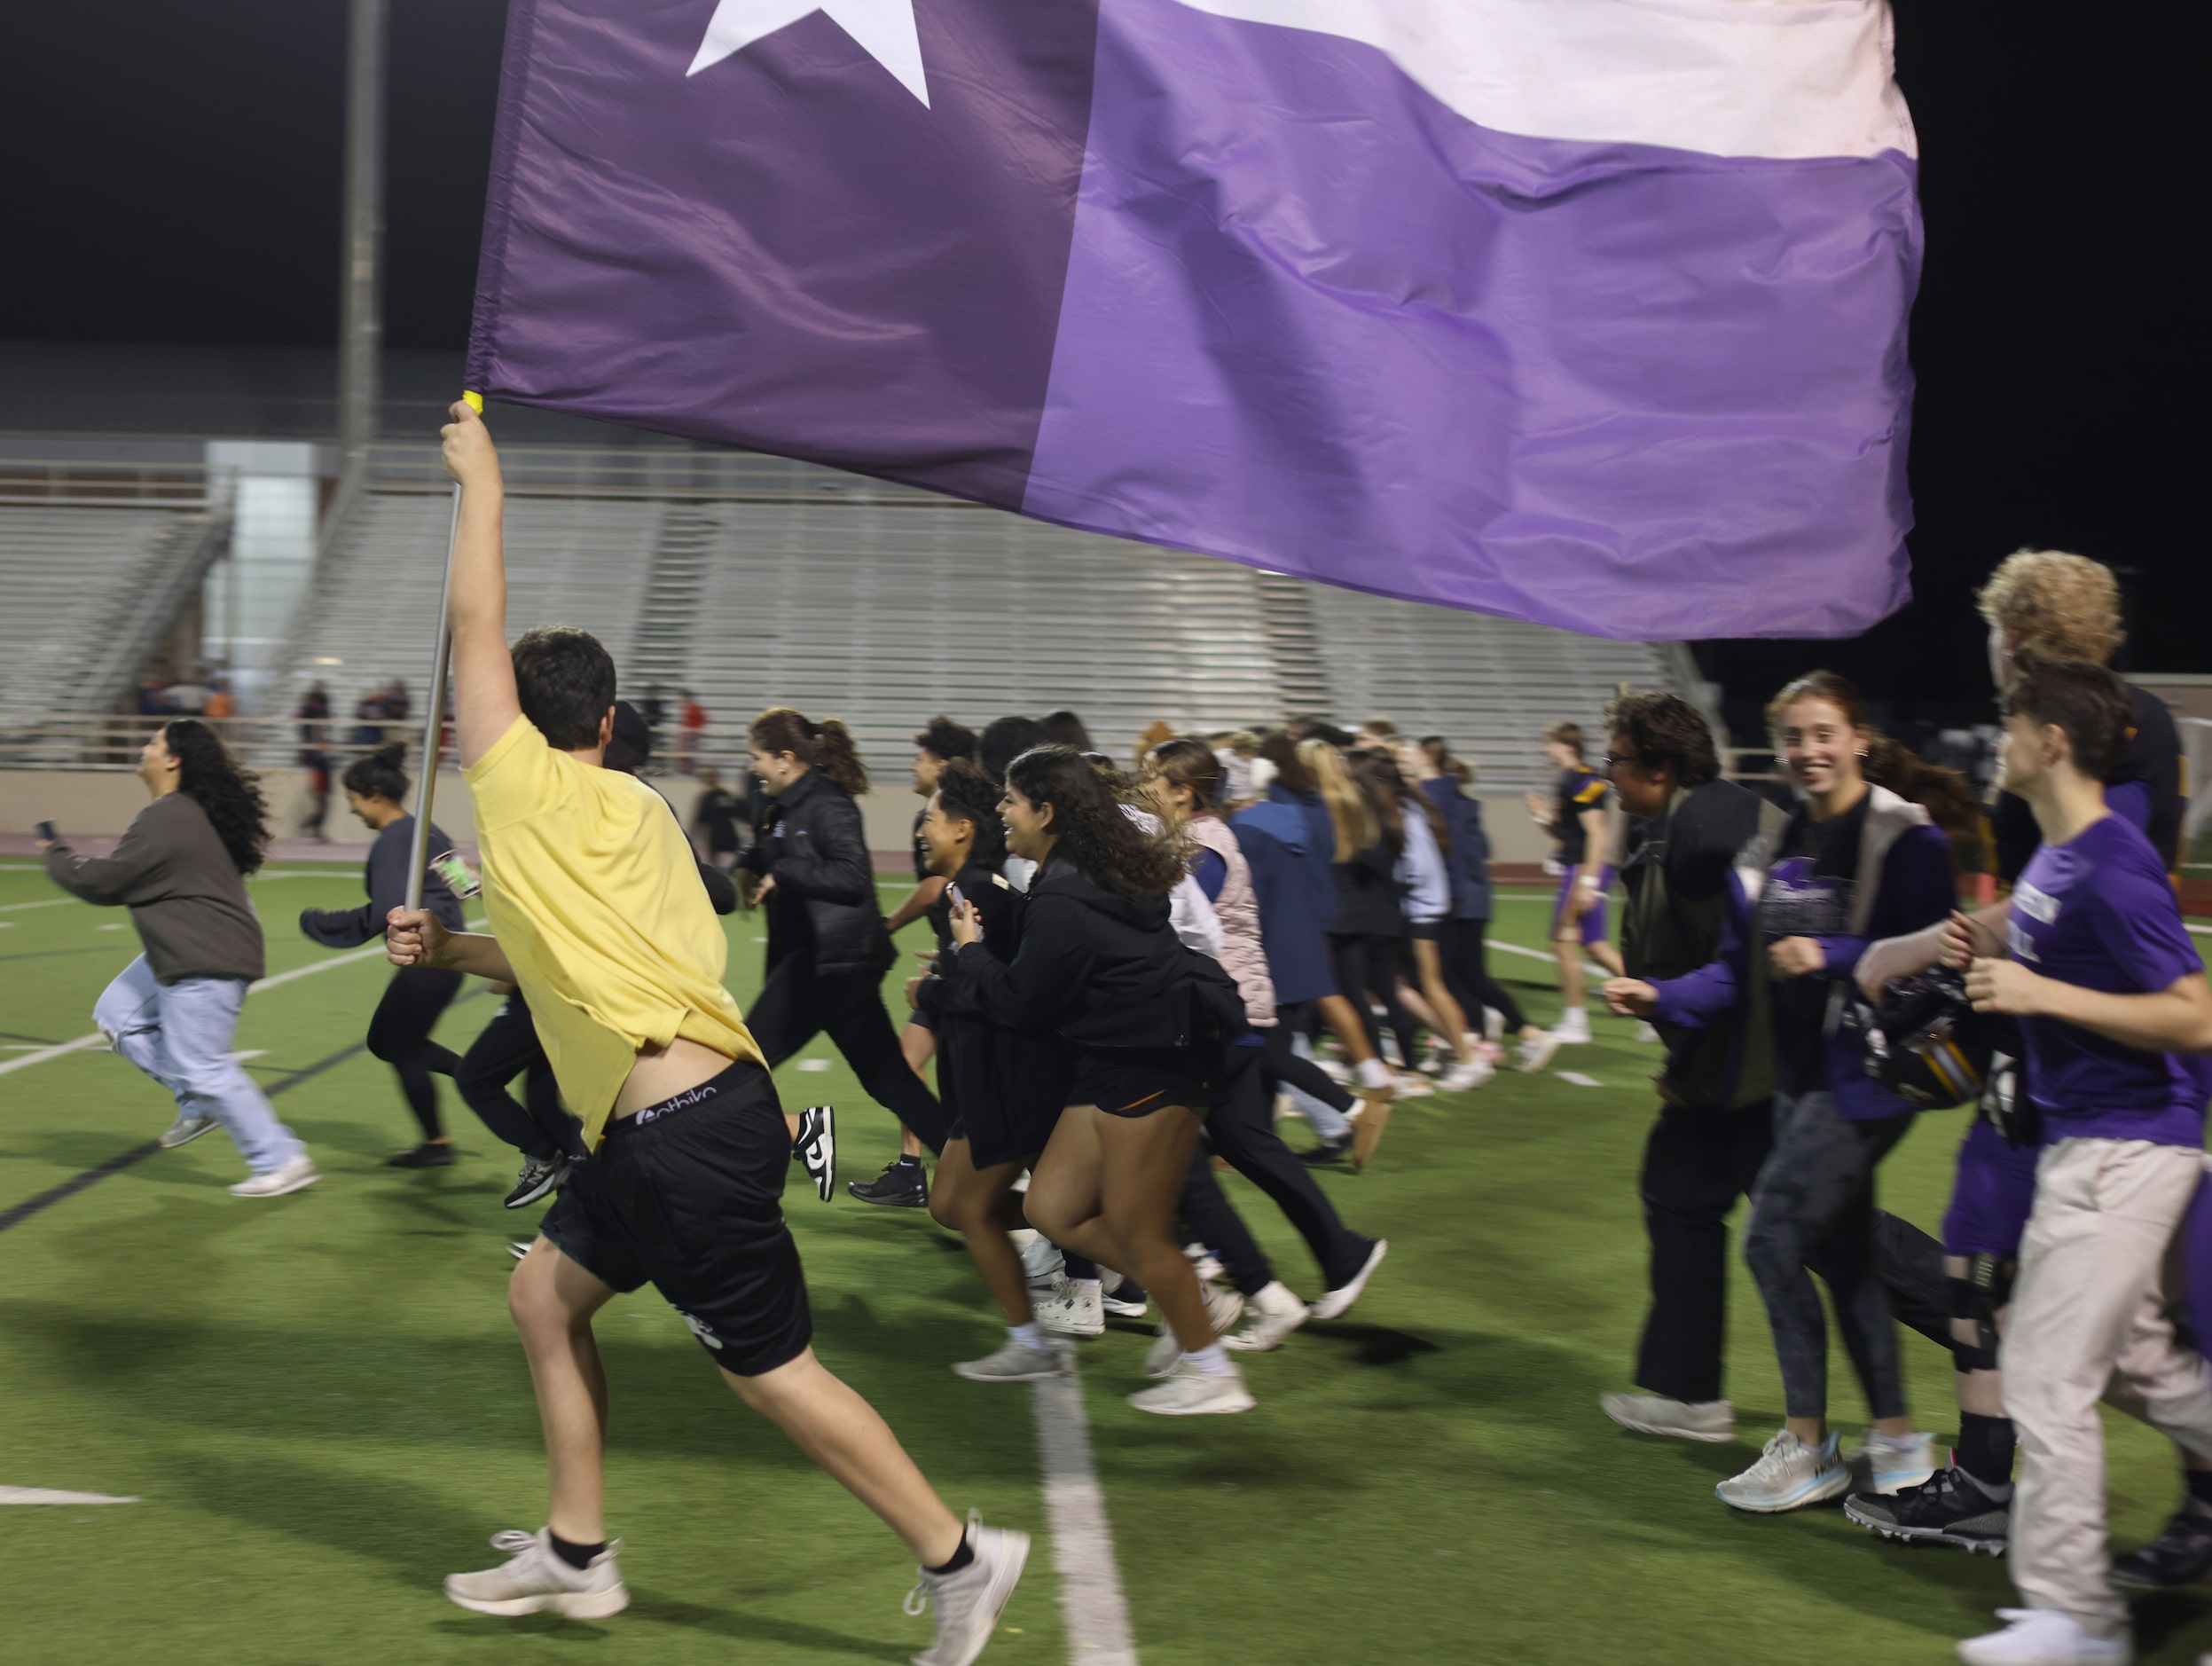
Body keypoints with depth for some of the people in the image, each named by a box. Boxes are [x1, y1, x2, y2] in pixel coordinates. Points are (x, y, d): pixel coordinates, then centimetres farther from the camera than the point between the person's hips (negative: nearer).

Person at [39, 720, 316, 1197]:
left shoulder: (165, 820, -21)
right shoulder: (192, 812, 11)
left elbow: (101, 882, -14)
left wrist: (54, 855, 4)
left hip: (206, 964, -11)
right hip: (186, 954, 11)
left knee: (201, 1065, -7)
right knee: (117, 1015, 16)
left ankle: (282, 1161, 0)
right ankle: (199, 1103, 18)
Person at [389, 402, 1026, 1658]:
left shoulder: (527, 790, -5)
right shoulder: (633, 810, 17)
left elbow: (475, 625, -3)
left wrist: (481, 480, 5)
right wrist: (453, 949, 22)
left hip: (687, 1131, -9)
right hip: (661, 1123, 9)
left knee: (774, 1369, 0)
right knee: (547, 1297, 20)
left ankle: (961, 1559, 7)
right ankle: (577, 1556, 28)